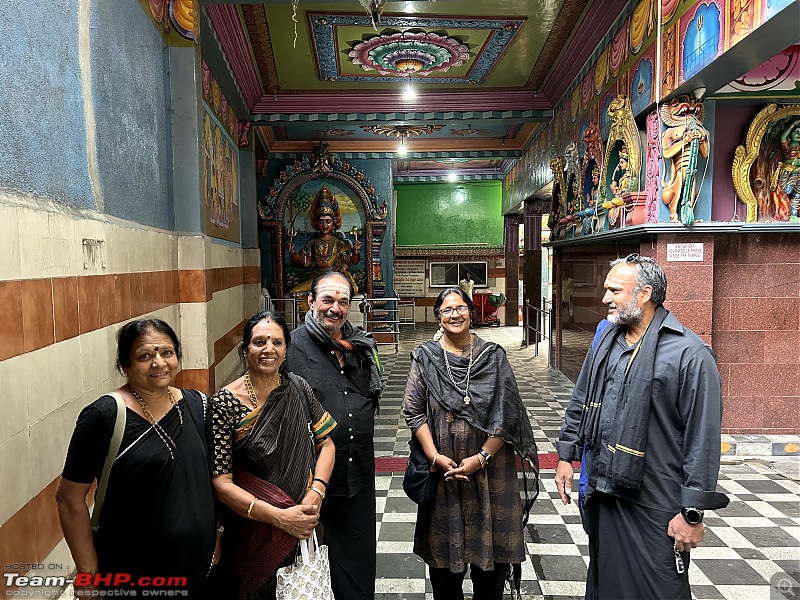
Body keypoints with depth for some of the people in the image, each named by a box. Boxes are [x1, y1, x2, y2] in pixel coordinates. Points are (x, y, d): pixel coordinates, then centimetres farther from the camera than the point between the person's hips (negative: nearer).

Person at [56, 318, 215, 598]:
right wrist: (88, 573, -11)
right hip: (129, 575, -4)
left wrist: (215, 536, 8)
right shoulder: (104, 415, -17)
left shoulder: (197, 405, -2)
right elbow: (70, 498, -12)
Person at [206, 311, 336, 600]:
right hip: (253, 531, -3)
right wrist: (280, 517, -24)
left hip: (303, 528, 4)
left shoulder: (298, 388, -4)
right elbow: (221, 482, -17)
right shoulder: (225, 403, -16)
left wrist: (315, 495, -15)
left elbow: (325, 443, 1)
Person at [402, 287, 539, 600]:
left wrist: (481, 457, -12)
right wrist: (435, 456, -11)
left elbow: (507, 414, -5)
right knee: (445, 541, 13)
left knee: (489, 537, 11)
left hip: (489, 466, 0)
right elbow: (413, 410, -2)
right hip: (442, 466, 0)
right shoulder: (425, 357, -2)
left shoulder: (493, 356, -2)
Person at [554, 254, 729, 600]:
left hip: (656, 507, -6)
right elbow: (580, 403, 15)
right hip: (603, 492, 7)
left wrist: (693, 512, -14)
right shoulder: (605, 342, 6)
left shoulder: (690, 354, -16)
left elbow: (703, 439, -16)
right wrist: (566, 456, 13)